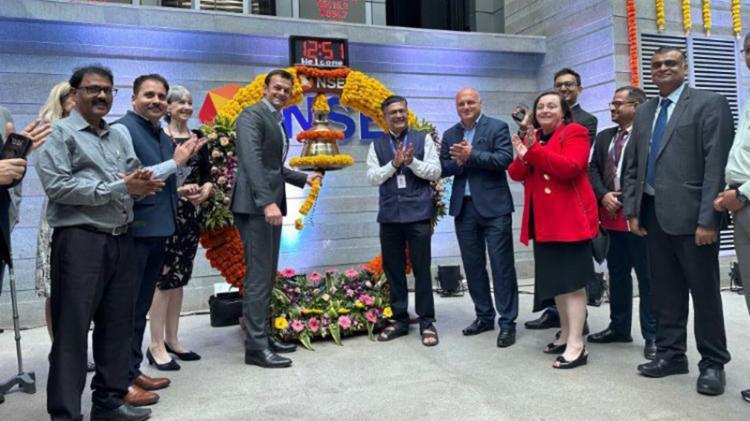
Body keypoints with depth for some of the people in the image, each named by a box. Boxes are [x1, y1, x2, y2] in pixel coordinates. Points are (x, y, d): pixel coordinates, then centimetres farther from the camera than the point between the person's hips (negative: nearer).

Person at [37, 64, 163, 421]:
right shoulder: (59, 133, -2)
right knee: (72, 329, 0)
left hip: (121, 239, 7)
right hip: (79, 240, -6)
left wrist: (143, 183, -9)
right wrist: (119, 187, -15)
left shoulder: (119, 137, 18)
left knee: (118, 324, 12)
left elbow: (136, 179, 16)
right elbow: (57, 186, -15)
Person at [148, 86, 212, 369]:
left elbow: (207, 175, 14)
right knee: (164, 276, -6)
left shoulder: (198, 139, 12)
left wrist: (206, 190, -6)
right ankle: (156, 344, 4)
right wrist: (176, 188, -20)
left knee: (180, 277, 10)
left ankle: (172, 339, 21)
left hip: (191, 213, 6)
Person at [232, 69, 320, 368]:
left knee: (267, 275, 12)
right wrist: (267, 202, -29)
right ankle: (255, 346, 1)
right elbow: (252, 160, -20)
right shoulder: (252, 115, -7)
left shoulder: (278, 122, 20)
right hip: (255, 206, -9)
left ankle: (263, 336, 22)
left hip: (270, 205, 9)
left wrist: (304, 178, 17)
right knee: (258, 276, -7)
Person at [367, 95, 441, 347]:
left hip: (418, 214, -2)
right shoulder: (377, 145, 9)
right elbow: (372, 178, 0)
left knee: (422, 269, 2)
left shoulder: (423, 139, 5)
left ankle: (427, 322, 12)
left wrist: (412, 161, -16)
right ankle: (400, 320, 21)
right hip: (389, 216, 3)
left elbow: (435, 172, -2)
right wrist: (394, 164, -12)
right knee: (393, 269, 9)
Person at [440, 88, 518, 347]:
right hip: (463, 208, 5)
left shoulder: (497, 127, 0)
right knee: (473, 265, 11)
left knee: (502, 265, -2)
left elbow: (504, 159, -13)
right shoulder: (449, 135, 14)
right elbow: (443, 169, 7)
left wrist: (471, 155, -18)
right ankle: (484, 316, 24)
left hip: (493, 206, -5)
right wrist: (458, 161, -12)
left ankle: (507, 323, 6)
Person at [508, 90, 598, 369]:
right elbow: (516, 174, 8)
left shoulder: (575, 132, -5)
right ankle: (566, 334, 26)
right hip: (542, 221, 7)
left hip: (569, 218, -7)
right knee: (555, 279, 13)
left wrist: (533, 152, -20)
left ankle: (576, 345, -2)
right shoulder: (532, 138, 16)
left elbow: (570, 167, -21)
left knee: (572, 280, -6)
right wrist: (522, 158, -13)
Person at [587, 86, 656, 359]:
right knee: (617, 273, 15)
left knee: (647, 276, 1)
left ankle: (652, 335, 11)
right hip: (610, 214, 7)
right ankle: (619, 327, 27)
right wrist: (604, 196, -5)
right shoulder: (604, 137, 16)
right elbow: (592, 168, 11)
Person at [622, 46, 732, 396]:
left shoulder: (710, 104, -4)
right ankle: (671, 353, 25)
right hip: (653, 213, 6)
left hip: (690, 214, -6)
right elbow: (632, 166, 15)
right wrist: (632, 209, 7)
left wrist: (708, 218, -18)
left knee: (704, 291, 4)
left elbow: (717, 165, -12)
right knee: (664, 289, 13)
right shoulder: (644, 112, 15)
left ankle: (712, 363, 18)